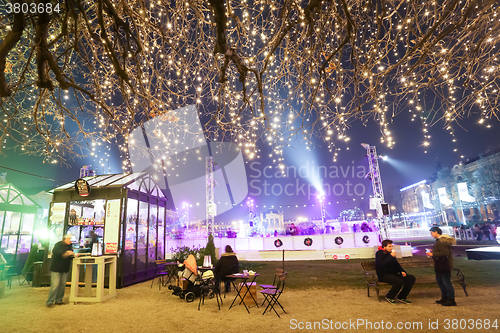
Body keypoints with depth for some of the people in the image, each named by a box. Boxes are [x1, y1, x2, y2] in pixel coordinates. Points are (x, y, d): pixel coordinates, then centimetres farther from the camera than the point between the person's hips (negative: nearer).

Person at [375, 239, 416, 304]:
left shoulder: (390, 253, 16)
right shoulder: (379, 253, -6)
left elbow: (397, 264, 26)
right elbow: (381, 264, -26)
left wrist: (402, 271, 6)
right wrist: (391, 256, -23)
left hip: (393, 274, 8)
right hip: (384, 275, -8)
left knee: (411, 278, -7)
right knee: (400, 281, -33)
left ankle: (402, 297, -1)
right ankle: (389, 297, -10)